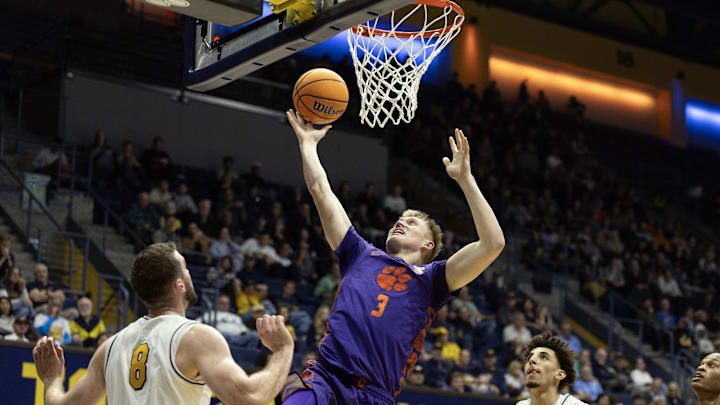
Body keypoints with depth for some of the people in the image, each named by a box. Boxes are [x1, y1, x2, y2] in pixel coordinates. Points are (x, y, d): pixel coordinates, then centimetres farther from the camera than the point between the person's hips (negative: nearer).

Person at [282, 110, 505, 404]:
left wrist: (465, 179, 4)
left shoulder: (431, 278, 17)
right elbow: (320, 190, 27)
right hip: (323, 379, 1)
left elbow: (493, 243, 4)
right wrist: (308, 144, 32)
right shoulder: (361, 254, 24)